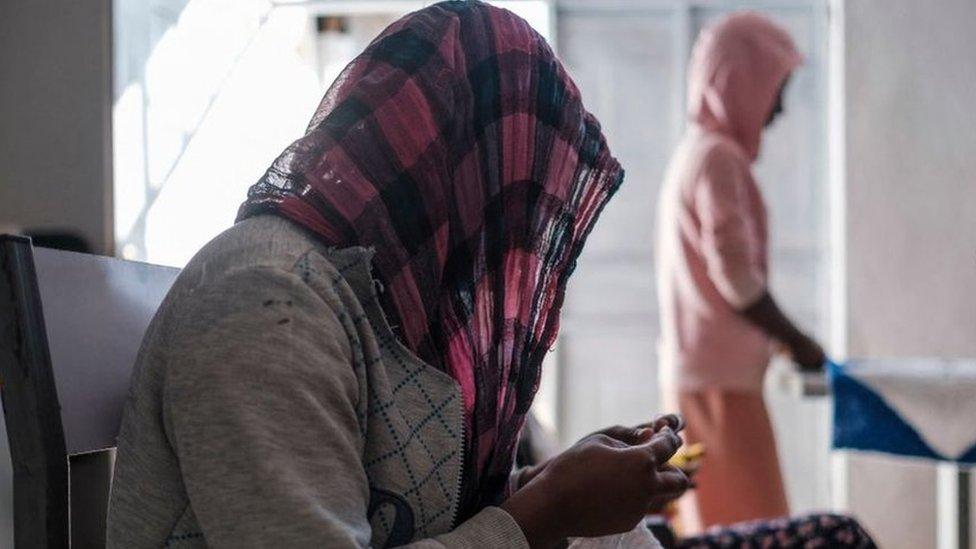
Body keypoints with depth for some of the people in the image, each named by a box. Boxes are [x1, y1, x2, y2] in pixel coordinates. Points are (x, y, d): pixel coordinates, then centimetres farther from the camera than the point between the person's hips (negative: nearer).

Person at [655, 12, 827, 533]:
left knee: (712, 525, 11)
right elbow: (737, 279, -18)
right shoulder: (719, 158, -14)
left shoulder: (691, 154, 16)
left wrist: (784, 340, 18)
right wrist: (798, 343, -5)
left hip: (692, 371, 9)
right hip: (721, 376, -9)